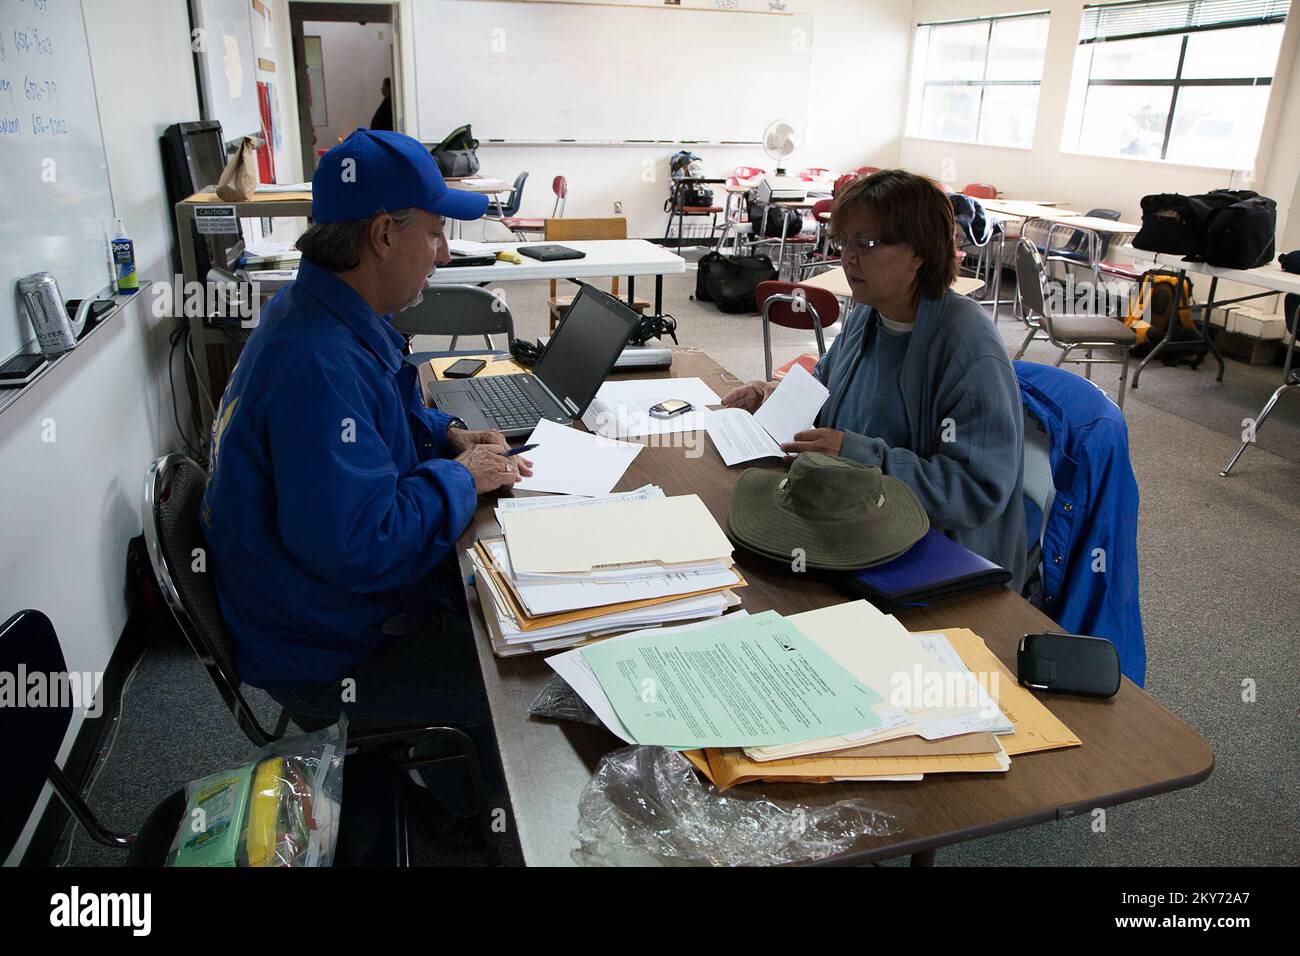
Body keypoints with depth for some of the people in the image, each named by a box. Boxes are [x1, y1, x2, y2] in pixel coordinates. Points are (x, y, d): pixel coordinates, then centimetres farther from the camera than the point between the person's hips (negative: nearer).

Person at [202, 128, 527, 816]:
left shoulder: (328, 313, 2)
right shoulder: (317, 361, -32)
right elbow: (358, 547, -35)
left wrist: (446, 436, 2)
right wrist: (459, 477, -21)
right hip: (325, 651, -10)